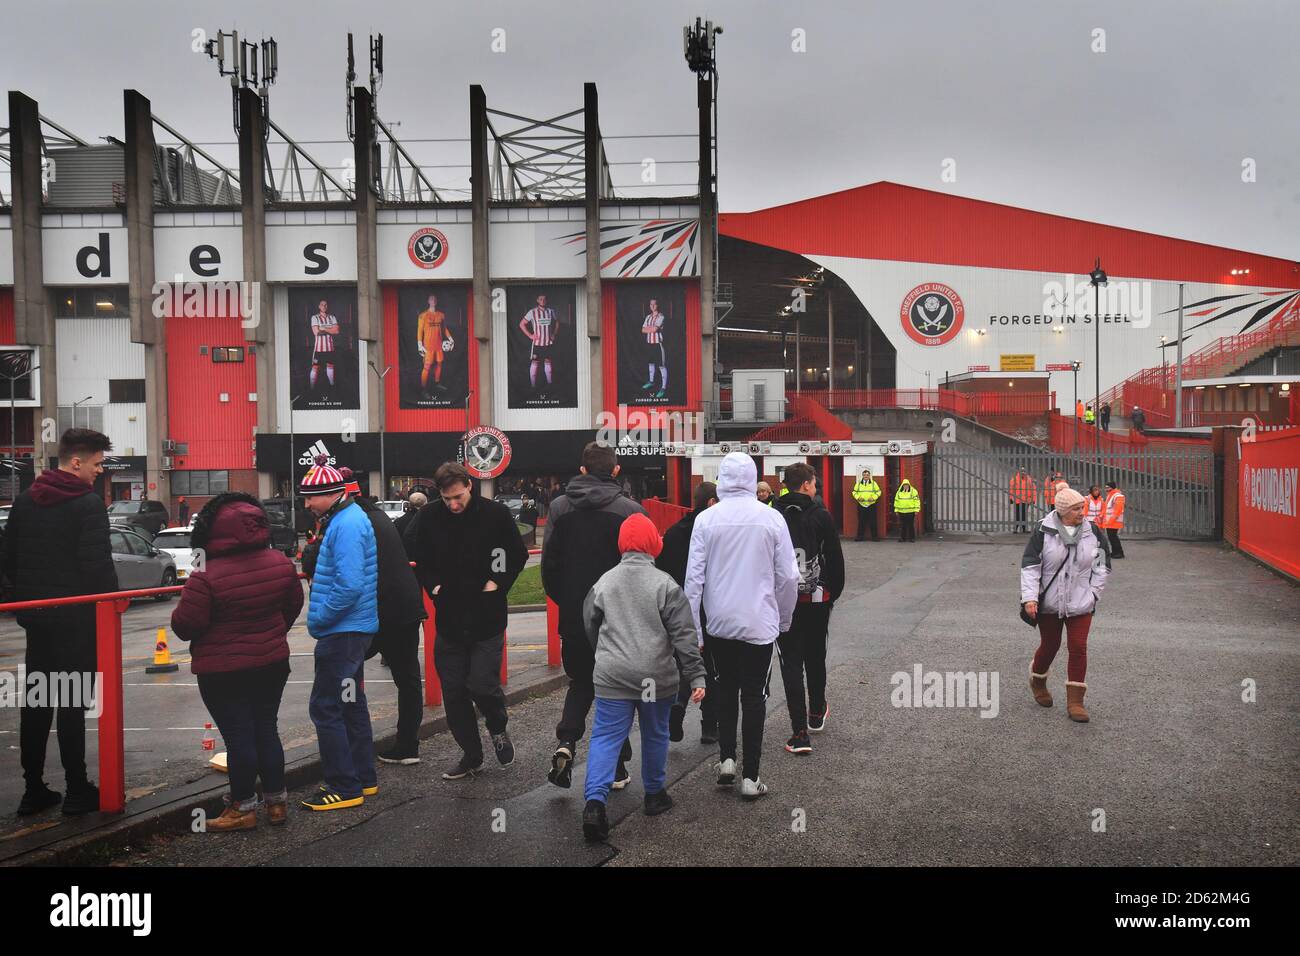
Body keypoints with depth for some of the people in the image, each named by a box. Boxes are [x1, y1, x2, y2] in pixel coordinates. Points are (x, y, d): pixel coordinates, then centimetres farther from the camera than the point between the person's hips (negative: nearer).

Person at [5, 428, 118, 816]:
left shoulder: (25, 500, 10)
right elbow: (97, 563, -19)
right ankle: (77, 791, 4)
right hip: (77, 619, -7)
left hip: (35, 615, 7)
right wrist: (114, 597, -4)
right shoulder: (88, 503, -14)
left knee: (36, 703, 12)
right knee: (72, 704, -2)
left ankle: (33, 790, 17)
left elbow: (9, 559, 15)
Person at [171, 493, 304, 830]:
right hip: (273, 663, 5)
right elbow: (293, 605, 10)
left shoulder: (206, 577, -22)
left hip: (223, 671, -5)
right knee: (267, 730, 15)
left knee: (238, 737, 4)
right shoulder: (281, 564, -4)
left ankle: (243, 808, 15)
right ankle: (276, 802, 23)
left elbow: (185, 626, -17)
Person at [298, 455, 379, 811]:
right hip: (353, 629, 11)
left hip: (343, 631, -11)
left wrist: (317, 620, -16)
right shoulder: (346, 518, 13)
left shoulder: (347, 525, -19)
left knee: (326, 707, -4)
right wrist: (320, 618, 14)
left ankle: (345, 787, 2)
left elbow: (349, 586, -27)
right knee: (350, 703, 17)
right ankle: (363, 778, 27)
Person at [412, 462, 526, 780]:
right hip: (448, 617, 3)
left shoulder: (495, 513, -7)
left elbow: (518, 556, 4)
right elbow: (415, 557, 12)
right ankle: (471, 756, 22)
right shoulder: (429, 516, -1)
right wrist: (432, 585, -1)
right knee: (453, 692, 6)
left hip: (487, 618, -3)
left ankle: (498, 727, 24)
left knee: (482, 685, -10)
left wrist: (497, 583, -6)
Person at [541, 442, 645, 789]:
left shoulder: (560, 507, -1)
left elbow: (549, 563, 1)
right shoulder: (630, 510, -10)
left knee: (580, 681, 19)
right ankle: (616, 767, 15)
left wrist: (563, 601, 13)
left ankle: (566, 740, -3)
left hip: (573, 617, 2)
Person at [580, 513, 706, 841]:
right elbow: (684, 635, -9)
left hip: (612, 677, 1)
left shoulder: (603, 583, 3)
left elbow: (591, 628, 14)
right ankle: (654, 795, 30)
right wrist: (696, 676, -5)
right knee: (655, 734, 17)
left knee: (606, 737, 3)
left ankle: (595, 801, -13)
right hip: (657, 677, -1)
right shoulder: (665, 584, -6)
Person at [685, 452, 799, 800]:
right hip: (760, 623, -1)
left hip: (719, 623, 1)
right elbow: (788, 576, -2)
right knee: (754, 696, 7)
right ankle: (750, 777, 9)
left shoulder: (706, 519, -6)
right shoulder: (771, 518, -6)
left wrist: (693, 629, 2)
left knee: (725, 690, 20)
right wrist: (783, 619, 12)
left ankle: (726, 759, 15)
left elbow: (694, 577, -5)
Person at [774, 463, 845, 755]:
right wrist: (834, 592, 11)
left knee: (791, 662, 0)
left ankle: (799, 733, -5)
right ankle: (816, 714, 38)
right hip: (817, 599, 0)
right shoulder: (821, 515, -5)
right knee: (815, 657, 19)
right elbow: (835, 558, -2)